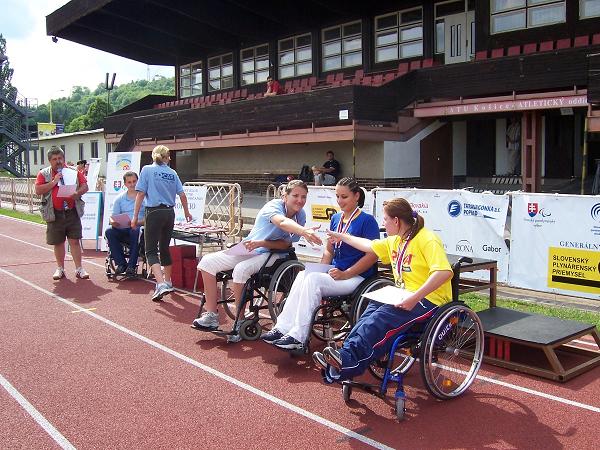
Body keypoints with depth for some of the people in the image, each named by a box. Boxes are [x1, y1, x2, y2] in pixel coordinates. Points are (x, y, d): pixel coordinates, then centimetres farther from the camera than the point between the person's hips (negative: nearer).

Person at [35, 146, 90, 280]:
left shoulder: (73, 171, 9)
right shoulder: (44, 173, 5)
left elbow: (85, 186, 6)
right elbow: (38, 190, -6)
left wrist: (78, 193, -15)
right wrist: (54, 182, -14)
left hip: (72, 212, 0)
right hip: (54, 214, 0)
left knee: (74, 241, 0)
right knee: (58, 242, 9)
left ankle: (79, 269, 1)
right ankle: (60, 268, 20)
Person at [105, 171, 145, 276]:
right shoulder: (120, 198, 15)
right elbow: (112, 217, 10)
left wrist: (137, 222, -23)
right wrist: (113, 222, -15)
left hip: (138, 229, -3)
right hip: (123, 230, 4)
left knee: (136, 231, -37)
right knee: (109, 232, -25)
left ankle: (131, 265, -27)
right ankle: (121, 263, -19)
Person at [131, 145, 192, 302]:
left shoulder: (147, 170, -2)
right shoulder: (172, 173, 8)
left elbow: (140, 194, -5)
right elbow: (182, 195, 8)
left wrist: (135, 217, -1)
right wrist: (186, 212, 25)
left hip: (154, 213, -4)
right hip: (170, 213, 4)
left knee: (151, 251, -3)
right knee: (164, 248, 18)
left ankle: (161, 284, -20)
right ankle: (168, 282, 29)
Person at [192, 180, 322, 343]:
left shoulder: (301, 215, -10)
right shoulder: (274, 205, -21)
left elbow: (286, 244, -8)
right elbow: (283, 222, -45)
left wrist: (261, 243, -23)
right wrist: (305, 231, -64)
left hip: (271, 254, -1)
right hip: (247, 249, 2)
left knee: (241, 269, -32)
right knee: (208, 262, -12)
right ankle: (211, 316, -2)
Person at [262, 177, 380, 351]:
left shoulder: (367, 220, -7)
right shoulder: (336, 218, 15)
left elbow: (372, 255, -13)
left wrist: (345, 274, -17)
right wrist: (323, 268, 0)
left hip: (356, 277, -7)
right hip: (334, 272, 7)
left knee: (313, 280, -27)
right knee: (303, 275, -20)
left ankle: (298, 337, -25)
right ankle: (283, 328, -23)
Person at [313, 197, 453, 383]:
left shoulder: (427, 240, -14)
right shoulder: (395, 241, 16)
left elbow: (444, 272, -27)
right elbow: (370, 246, 33)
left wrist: (415, 297, -32)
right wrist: (342, 237, 40)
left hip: (429, 299, -8)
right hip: (405, 297, 8)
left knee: (382, 317, -29)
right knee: (371, 311, -17)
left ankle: (347, 359, -36)